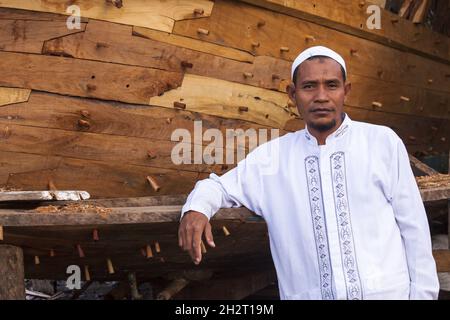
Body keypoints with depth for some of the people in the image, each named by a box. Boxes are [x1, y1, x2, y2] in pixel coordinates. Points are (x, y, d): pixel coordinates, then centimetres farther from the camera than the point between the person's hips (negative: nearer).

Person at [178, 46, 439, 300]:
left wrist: (423, 294, -1)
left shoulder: (383, 142, -3)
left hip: (386, 292, -1)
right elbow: (221, 185, 12)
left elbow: (413, 227, 0)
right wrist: (196, 209, -10)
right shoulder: (273, 154, 3)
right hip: (307, 294, 2)